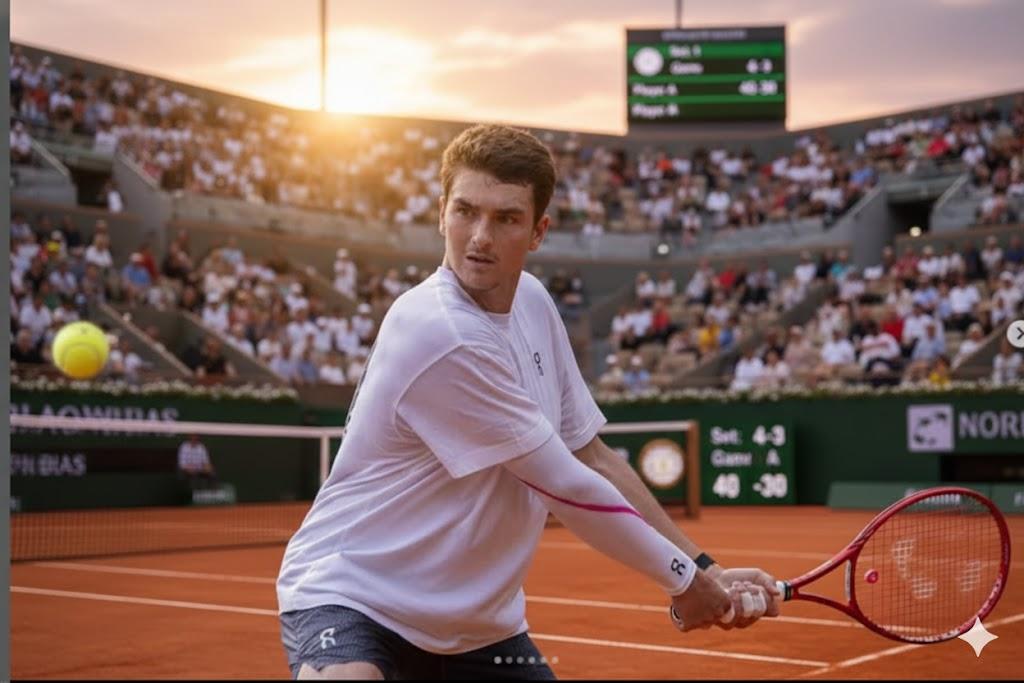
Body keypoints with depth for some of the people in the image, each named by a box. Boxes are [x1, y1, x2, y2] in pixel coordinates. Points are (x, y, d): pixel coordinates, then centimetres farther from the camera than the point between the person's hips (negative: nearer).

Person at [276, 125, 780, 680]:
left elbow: (592, 456, 7)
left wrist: (707, 572, 3)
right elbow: (567, 488, -20)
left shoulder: (533, 302, 0)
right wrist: (684, 579, -8)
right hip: (348, 592, -8)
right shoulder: (442, 334, -25)